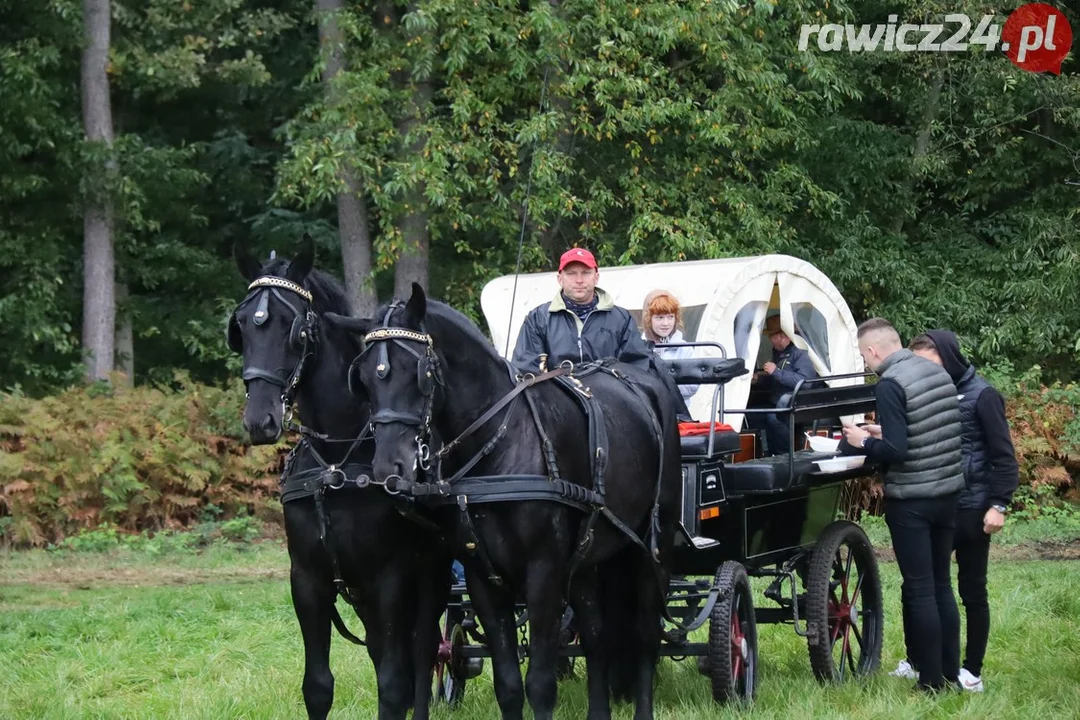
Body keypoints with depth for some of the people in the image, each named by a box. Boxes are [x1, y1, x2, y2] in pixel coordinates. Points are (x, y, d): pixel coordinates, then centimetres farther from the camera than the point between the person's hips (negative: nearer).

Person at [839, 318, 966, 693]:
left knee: (919, 590, 0)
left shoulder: (889, 386, -17)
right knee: (941, 584, 16)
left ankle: (932, 681, 4)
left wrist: (863, 442, -5)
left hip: (911, 500, -7)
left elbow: (895, 451, -22)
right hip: (948, 492, 7)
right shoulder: (938, 373, 6)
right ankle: (951, 673, 20)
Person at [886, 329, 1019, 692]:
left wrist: (999, 504, -15)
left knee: (972, 591, 3)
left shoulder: (981, 395, -8)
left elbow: (1003, 455, -9)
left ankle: (972, 671, 11)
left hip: (970, 511, -6)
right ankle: (916, 661, 16)